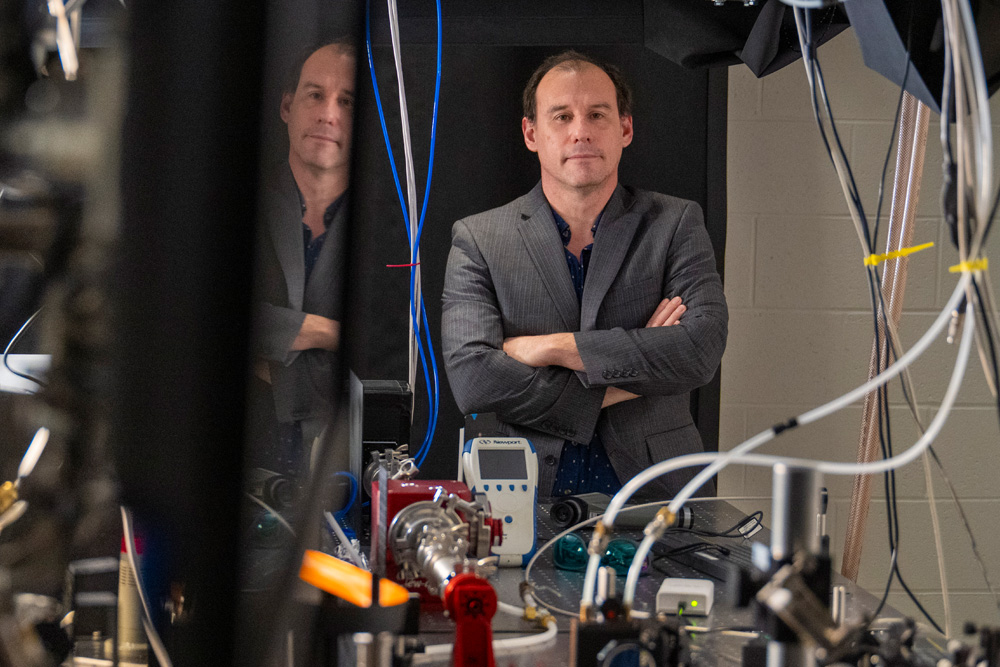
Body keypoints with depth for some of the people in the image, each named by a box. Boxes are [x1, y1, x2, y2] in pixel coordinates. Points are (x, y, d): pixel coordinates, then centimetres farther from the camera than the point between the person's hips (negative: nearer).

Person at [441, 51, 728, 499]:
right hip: (529, 498, -1)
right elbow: (471, 379, -7)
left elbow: (702, 349, -7)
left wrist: (552, 347, -10)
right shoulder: (477, 240, 6)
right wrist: (623, 385, -8)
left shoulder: (676, 225, 9)